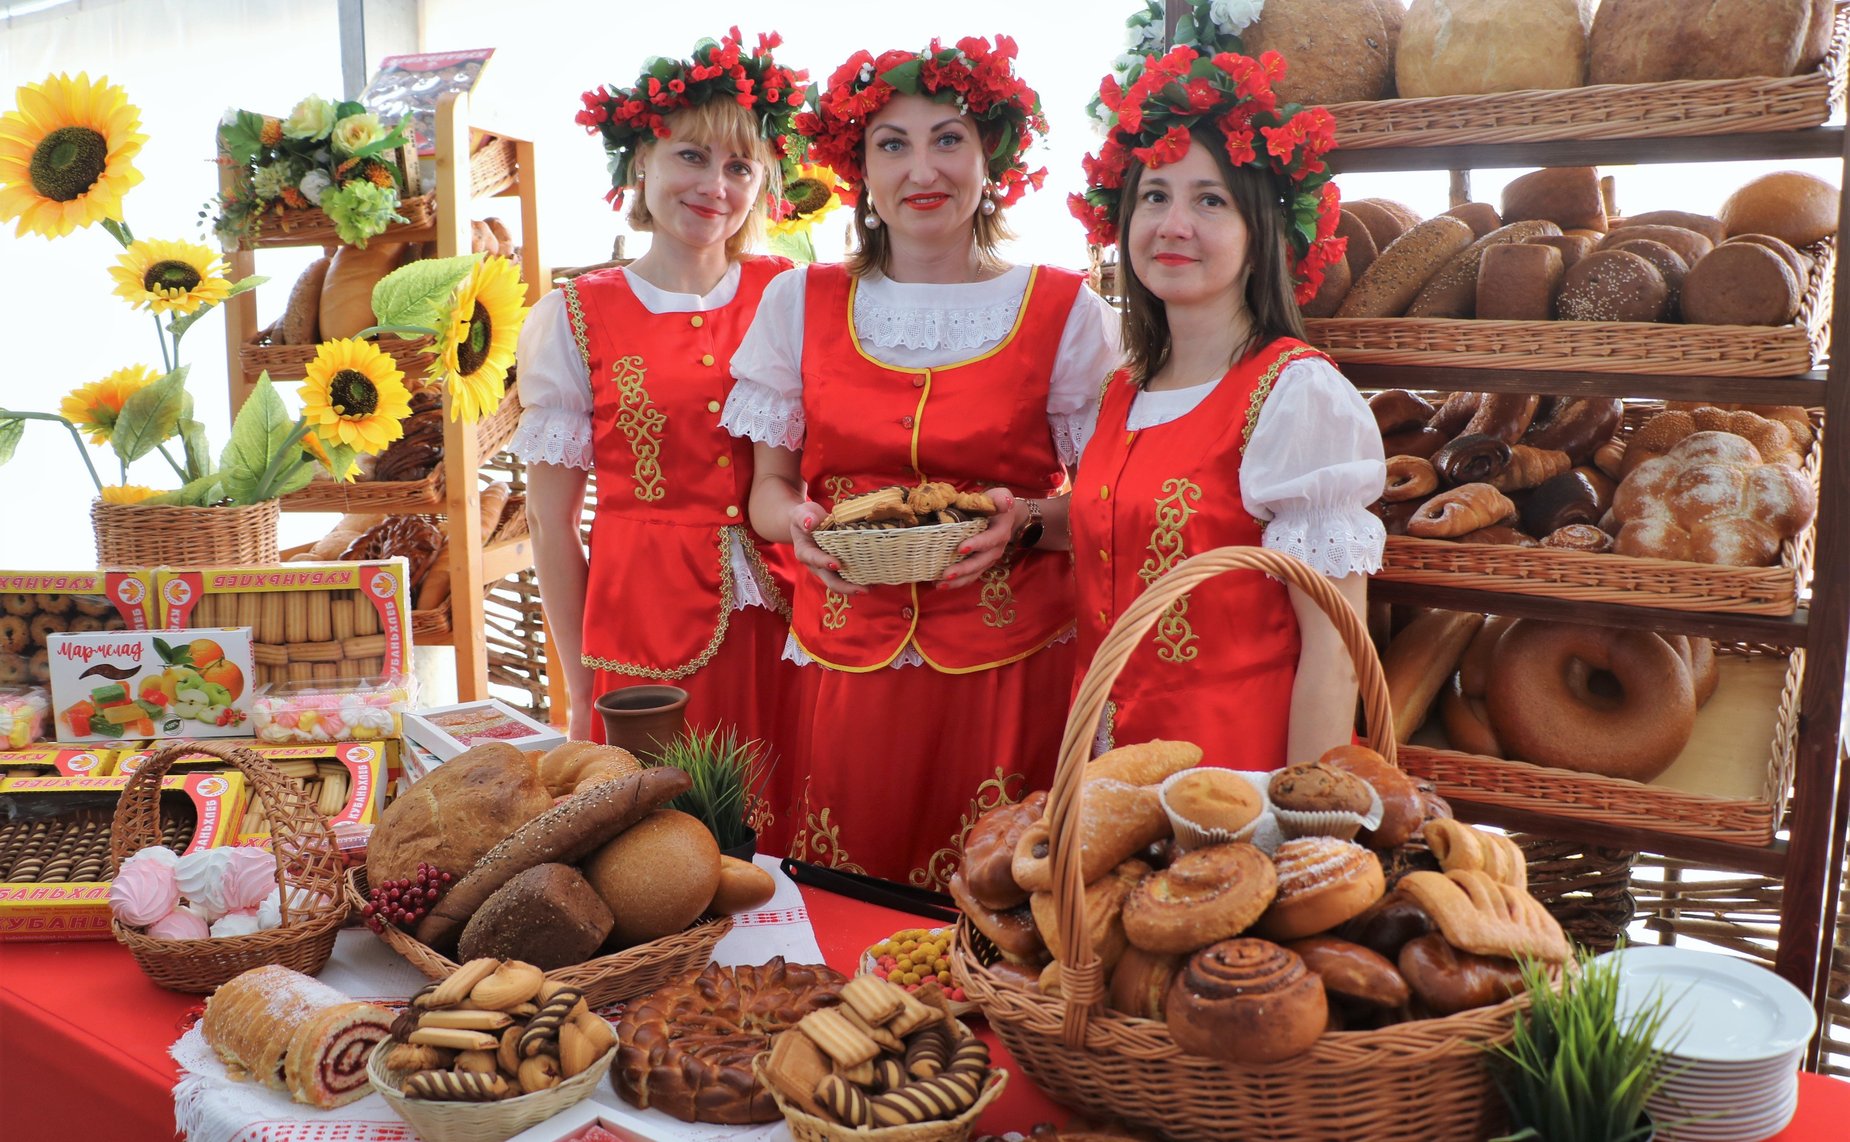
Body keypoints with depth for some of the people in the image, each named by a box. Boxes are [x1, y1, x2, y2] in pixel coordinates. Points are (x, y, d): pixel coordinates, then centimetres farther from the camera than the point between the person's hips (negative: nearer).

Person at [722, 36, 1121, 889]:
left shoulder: (1063, 311, 2)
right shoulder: (800, 303, 7)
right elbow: (768, 486, 11)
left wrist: (1026, 523, -15)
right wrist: (798, 522, -10)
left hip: (1007, 666, -1)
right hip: (846, 659, 2)